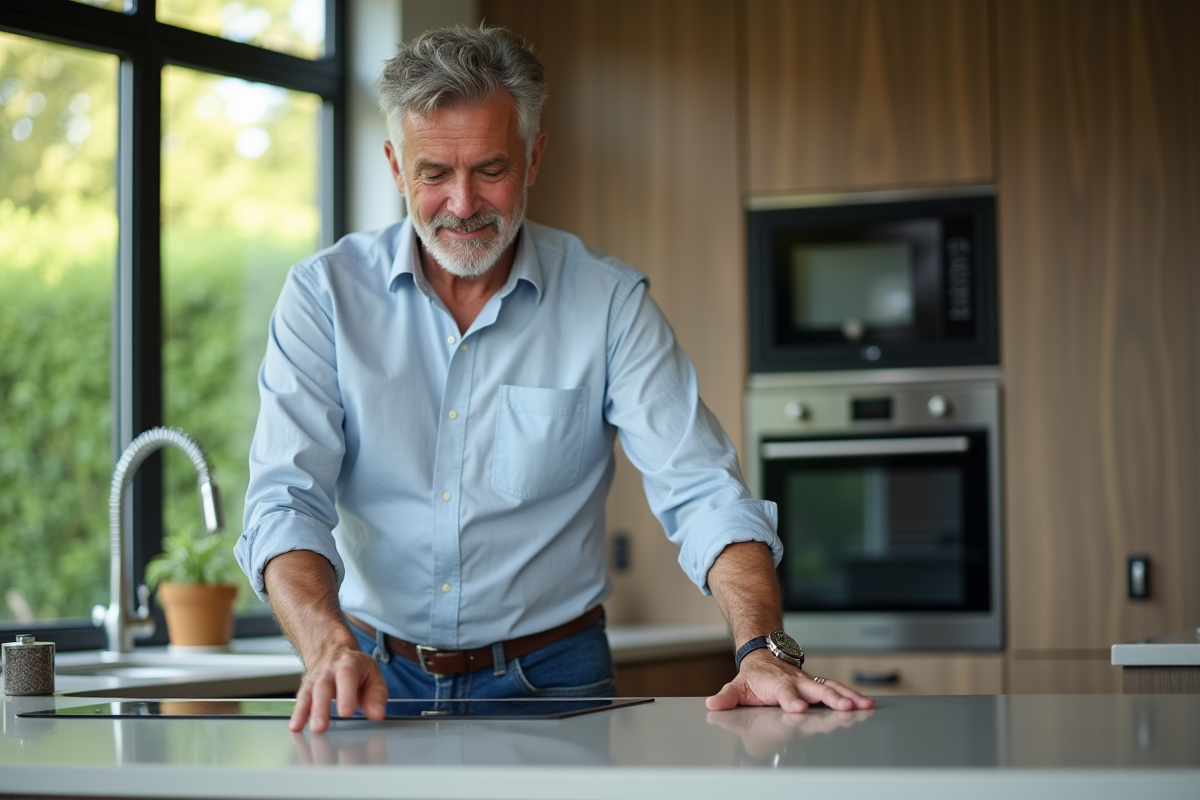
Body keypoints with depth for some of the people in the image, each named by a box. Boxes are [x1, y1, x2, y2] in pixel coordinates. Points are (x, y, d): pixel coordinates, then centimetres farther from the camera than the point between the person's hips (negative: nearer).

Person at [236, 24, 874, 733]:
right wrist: (332, 651, -28)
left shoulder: (610, 303, -1)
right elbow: (287, 502, -9)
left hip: (547, 682, -1)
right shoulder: (325, 294, -1)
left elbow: (703, 495, -7)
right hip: (378, 677, 1)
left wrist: (764, 650, -25)